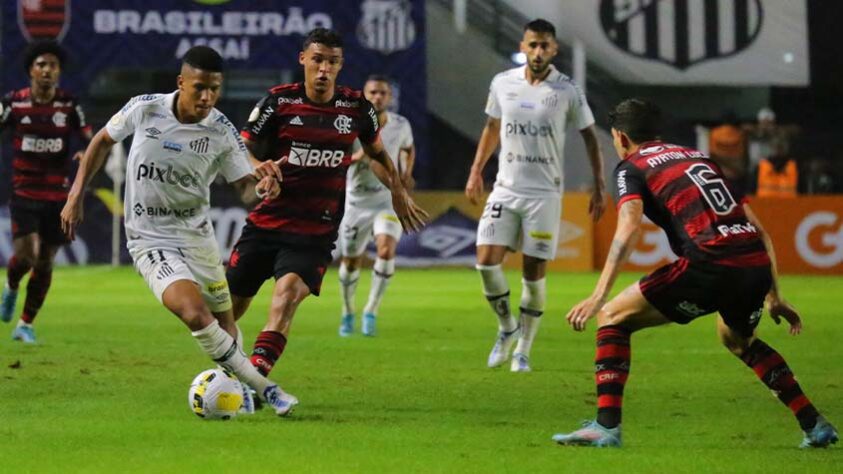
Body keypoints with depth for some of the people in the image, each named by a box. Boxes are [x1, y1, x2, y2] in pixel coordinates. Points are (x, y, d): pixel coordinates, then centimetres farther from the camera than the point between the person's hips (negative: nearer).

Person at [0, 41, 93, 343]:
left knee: (45, 262, 5)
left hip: (58, 196, 2)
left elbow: (89, 139, 3)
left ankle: (26, 324, 20)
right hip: (24, 192, -2)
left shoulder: (69, 105, -1)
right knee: (25, 254, -17)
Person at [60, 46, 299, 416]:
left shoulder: (222, 132, -10)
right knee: (194, 313, -25)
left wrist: (263, 184, -32)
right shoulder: (144, 109, -13)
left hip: (198, 236, 3)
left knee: (224, 323, 11)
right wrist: (76, 196, 4)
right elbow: (102, 141, 5)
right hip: (150, 242, -3)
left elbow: (246, 188, -7)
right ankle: (263, 389, -18)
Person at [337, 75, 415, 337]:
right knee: (350, 261, 7)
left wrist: (406, 173, 2)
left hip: (389, 200, 1)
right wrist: (358, 156, -33)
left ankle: (371, 311, -11)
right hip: (357, 201, -1)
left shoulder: (401, 125, -3)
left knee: (387, 249, -23)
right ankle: (347, 313, 32)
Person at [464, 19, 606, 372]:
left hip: (544, 194, -2)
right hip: (506, 189, 2)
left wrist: (598, 187, -1)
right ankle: (507, 327, 14)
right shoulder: (502, 84, 2)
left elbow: (590, 138, 3)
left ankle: (523, 350, 13)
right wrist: (476, 170, 17)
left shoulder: (567, 91, -6)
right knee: (487, 262, -11)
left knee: (534, 273, -1)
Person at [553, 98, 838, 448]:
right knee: (737, 338, 36)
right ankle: (815, 426, 30)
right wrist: (773, 296, 31)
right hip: (757, 264, 6)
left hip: (710, 265, -6)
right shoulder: (701, 158, 30)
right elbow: (759, 231, 26)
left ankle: (607, 426, -4)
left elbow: (629, 228, -9)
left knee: (613, 317, 9)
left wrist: (599, 295, -15)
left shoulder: (632, 167, 12)